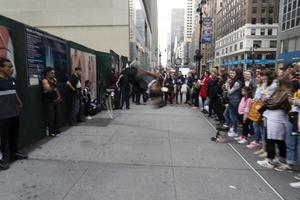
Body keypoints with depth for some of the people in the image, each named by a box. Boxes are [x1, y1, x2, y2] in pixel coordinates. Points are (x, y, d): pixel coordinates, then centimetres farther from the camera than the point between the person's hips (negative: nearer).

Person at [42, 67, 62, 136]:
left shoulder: (54, 80, 13)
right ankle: (51, 131, 1)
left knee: (57, 115, 6)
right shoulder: (45, 80, -7)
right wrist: (53, 87, -34)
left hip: (56, 99, 7)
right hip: (49, 101, -6)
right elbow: (48, 89, -20)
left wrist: (59, 97, 11)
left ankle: (57, 130, 16)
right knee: (51, 116, -7)